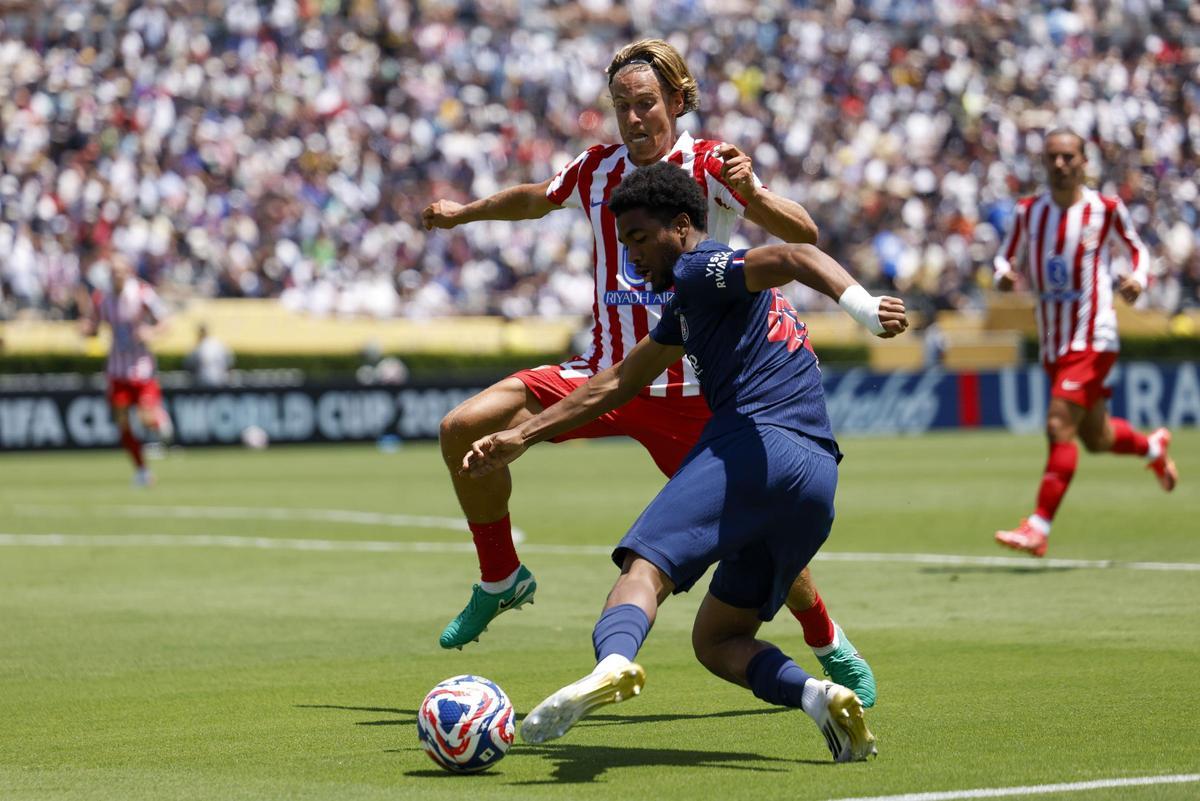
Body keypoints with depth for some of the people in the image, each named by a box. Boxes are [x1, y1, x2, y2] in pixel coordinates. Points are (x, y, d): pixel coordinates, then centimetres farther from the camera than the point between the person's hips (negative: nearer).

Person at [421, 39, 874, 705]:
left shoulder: (707, 166, -10)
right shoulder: (595, 170, 5)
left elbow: (802, 234, -20)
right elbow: (533, 199, 29)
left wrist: (750, 191, -39)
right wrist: (463, 212, 40)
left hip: (690, 390, -4)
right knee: (464, 428, -11)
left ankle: (833, 650, 19)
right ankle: (501, 579, 8)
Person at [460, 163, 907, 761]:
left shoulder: (699, 270, 4)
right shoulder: (690, 304, 32)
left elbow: (794, 258, -16)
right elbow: (617, 384, 38)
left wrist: (863, 306, -34)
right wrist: (521, 438, 39)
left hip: (751, 447, -9)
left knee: (643, 570, -23)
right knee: (716, 640, 16)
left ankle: (611, 663, -54)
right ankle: (815, 696, -11)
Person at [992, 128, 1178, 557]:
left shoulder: (1106, 209, -6)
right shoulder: (1028, 212, 4)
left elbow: (1138, 252, 7)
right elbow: (1006, 257, 13)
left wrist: (1138, 279, -15)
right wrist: (1004, 274, -11)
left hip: (1092, 340, -6)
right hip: (1053, 344, 6)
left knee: (1059, 426, -19)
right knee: (1095, 438, 18)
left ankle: (1038, 528, -18)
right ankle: (1154, 446, 50)